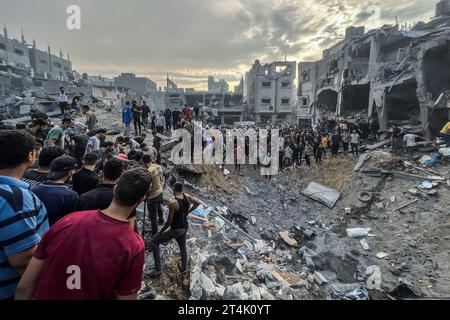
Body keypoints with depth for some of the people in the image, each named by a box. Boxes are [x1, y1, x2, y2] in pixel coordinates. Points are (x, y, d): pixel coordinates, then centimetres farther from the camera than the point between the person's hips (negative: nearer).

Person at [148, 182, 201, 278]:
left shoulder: (173, 203, -26)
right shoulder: (187, 197, -8)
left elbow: (169, 221, -20)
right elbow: (198, 203, 7)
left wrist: (161, 231, -5)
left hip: (176, 230, -7)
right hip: (185, 227, 7)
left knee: (154, 242, 7)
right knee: (183, 247, 29)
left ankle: (158, 268, 9)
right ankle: (184, 268, 46)